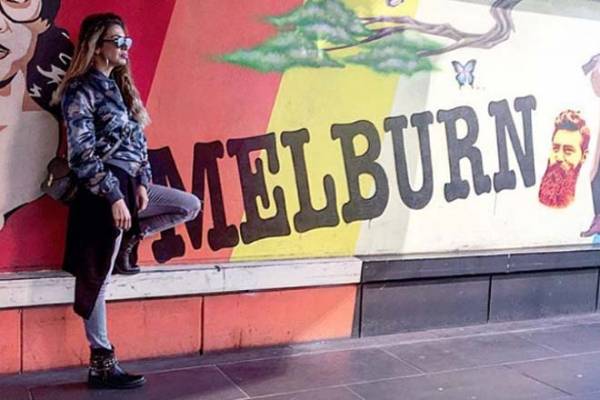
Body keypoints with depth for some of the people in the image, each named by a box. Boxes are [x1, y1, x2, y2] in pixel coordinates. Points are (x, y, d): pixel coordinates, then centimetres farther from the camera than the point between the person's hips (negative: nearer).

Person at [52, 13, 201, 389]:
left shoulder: (120, 86, 15)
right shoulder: (81, 90, -11)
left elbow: (138, 140, 14)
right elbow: (83, 153, -17)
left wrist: (142, 183, 2)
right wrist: (114, 196, -19)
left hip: (130, 184, 9)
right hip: (103, 191, -9)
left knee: (191, 206, 14)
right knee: (96, 278, -2)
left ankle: (126, 244, 16)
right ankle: (101, 364, 5)